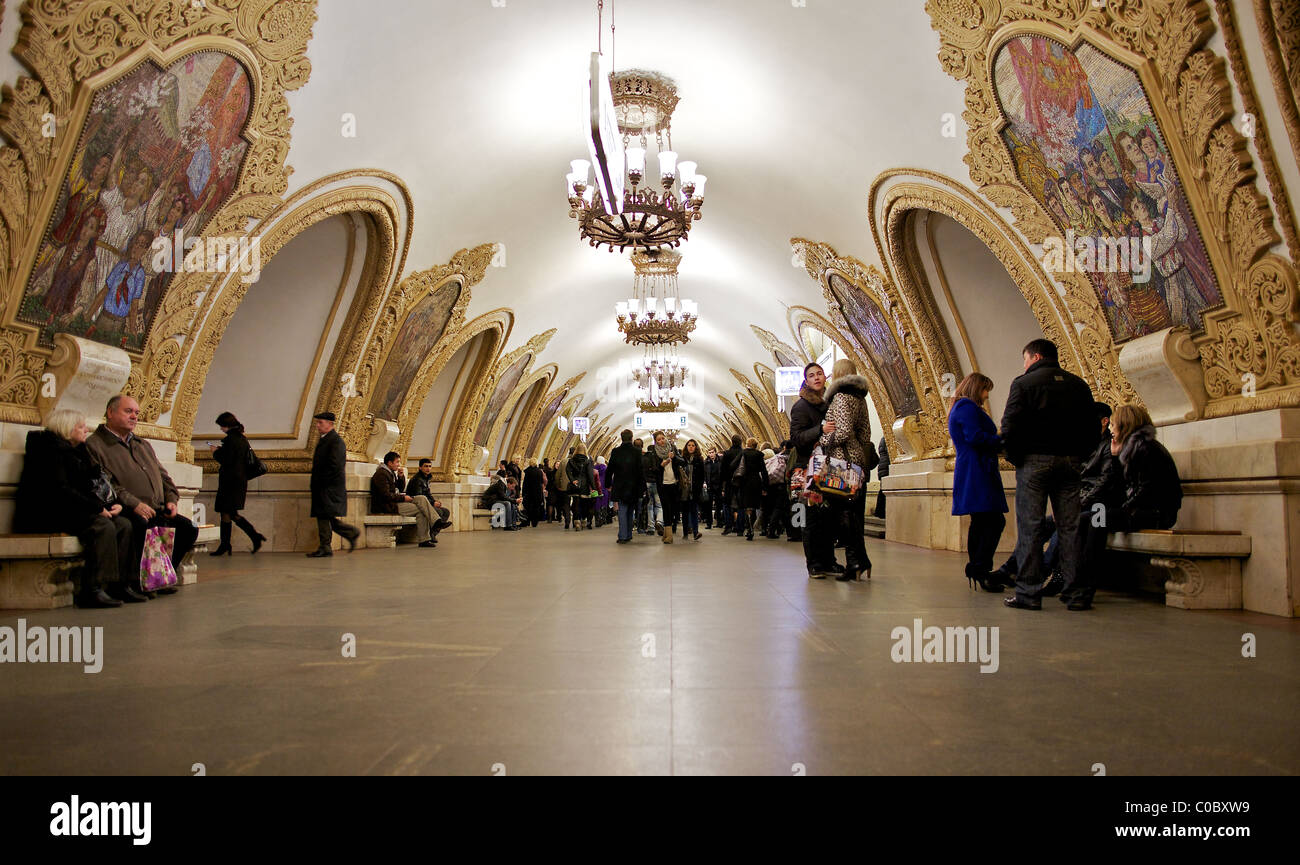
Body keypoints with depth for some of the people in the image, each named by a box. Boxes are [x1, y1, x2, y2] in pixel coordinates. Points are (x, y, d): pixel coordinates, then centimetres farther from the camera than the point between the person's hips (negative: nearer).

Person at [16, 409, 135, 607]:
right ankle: (93, 589, -32)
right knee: (103, 526, -30)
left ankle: (121, 585, -17)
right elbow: (60, 489, -18)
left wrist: (113, 504, 1)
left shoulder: (78, 451, 22)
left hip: (76, 510, 9)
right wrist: (97, 508, -19)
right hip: (52, 514, -9)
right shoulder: (53, 449, -6)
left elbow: (94, 485, 20)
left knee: (124, 524, -13)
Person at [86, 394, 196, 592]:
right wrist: (134, 504, -21)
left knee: (188, 529, -11)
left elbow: (163, 475, 27)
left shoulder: (143, 445, 27)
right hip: (127, 512, -7)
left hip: (158, 509, 7)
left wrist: (171, 499, 8)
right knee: (141, 525, -37)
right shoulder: (94, 445, 1)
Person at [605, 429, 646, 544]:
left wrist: (608, 484, 13)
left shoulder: (616, 452, -3)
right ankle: (628, 535, 19)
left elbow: (609, 470, 2)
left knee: (622, 511, 1)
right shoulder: (637, 452, -5)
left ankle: (623, 536, -6)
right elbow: (641, 471, -6)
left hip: (620, 487, -1)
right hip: (634, 487, 1)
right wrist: (643, 487, 0)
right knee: (630, 511, 14)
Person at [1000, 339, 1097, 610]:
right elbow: (1091, 427, 12)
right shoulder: (1079, 385, 13)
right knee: (1070, 526, 7)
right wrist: (1079, 458, 16)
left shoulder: (1024, 383, -2)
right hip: (1071, 462, 4)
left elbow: (1010, 427, -11)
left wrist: (1015, 457, 1)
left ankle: (1029, 592, -3)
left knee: (1030, 527, -3)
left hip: (1035, 461, -4)